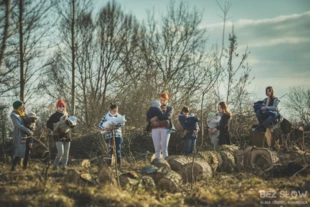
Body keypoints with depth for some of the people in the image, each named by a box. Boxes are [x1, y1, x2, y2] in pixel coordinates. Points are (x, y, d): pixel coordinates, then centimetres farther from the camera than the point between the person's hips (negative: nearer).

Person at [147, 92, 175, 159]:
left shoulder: (170, 108, 13)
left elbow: (168, 116, -8)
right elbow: (148, 118, 11)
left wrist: (157, 117, -14)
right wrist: (152, 121, -11)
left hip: (165, 129, -2)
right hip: (155, 129, 2)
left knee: (164, 148, -6)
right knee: (157, 149, -1)